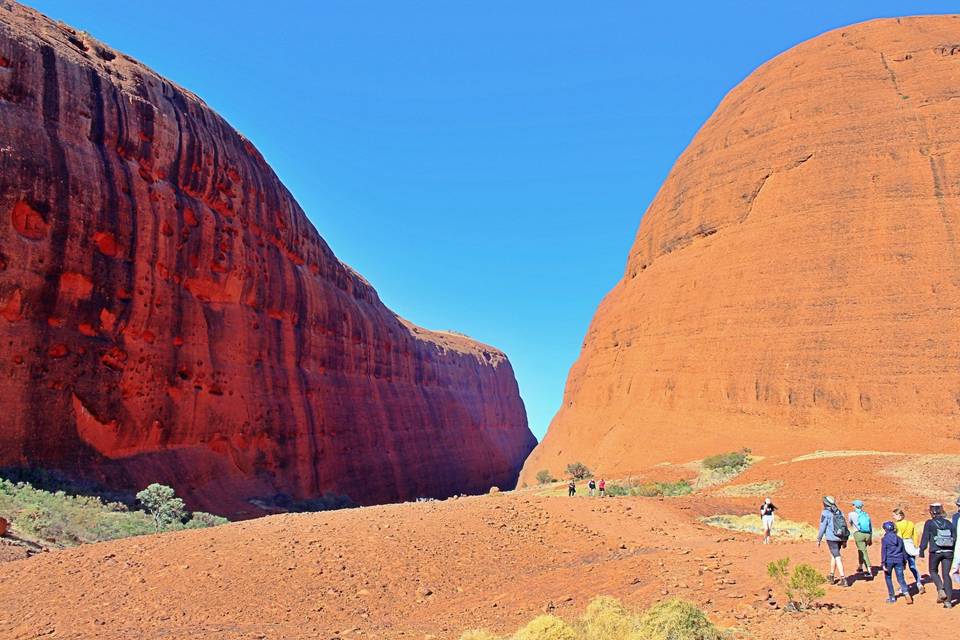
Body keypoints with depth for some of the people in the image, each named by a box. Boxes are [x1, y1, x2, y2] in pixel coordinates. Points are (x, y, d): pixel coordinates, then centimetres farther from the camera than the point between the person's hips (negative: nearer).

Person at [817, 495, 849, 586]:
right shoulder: (839, 512, 10)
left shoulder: (825, 513, -7)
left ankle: (843, 579, -13)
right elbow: (844, 526, 12)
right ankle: (831, 576, 31)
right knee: (833, 555, 21)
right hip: (841, 538, 6)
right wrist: (845, 540, 17)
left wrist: (818, 539, 0)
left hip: (831, 538, -6)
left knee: (837, 557, -6)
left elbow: (822, 527, -8)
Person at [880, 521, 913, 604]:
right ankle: (906, 593, -20)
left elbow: (883, 552, -10)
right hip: (899, 560, 3)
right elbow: (904, 551, 13)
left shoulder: (885, 539, -7)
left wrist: (883, 564, -9)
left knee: (888, 578, 12)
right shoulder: (899, 538, 7)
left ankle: (891, 597, 15)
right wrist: (904, 562, 23)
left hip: (889, 561, -3)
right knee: (900, 579, 4)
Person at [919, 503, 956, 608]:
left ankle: (941, 590, -6)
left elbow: (925, 538, -4)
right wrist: (953, 552, 17)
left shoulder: (929, 523, -3)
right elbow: (955, 537, 9)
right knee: (946, 574, 8)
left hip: (935, 552, -3)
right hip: (948, 552, 3)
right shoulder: (948, 523, 8)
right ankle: (948, 600, 4)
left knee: (933, 571, 17)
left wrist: (921, 552, 3)